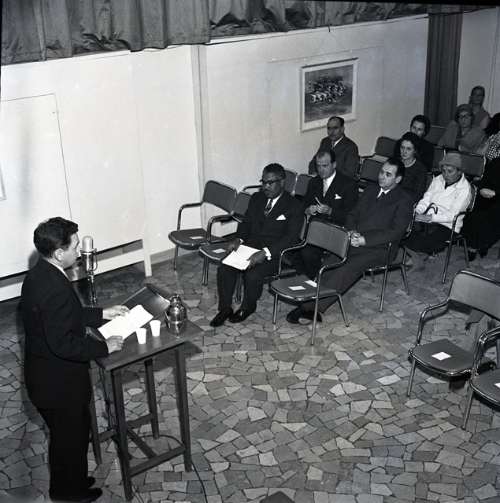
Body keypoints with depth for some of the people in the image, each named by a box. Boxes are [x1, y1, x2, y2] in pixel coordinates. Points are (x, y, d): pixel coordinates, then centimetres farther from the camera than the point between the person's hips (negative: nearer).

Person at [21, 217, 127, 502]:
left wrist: (102, 314, 10)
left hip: (47, 372, 9)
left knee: (76, 428, 26)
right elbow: (63, 343, -30)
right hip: (58, 381, -9)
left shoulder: (40, 275, 0)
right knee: (70, 434, 14)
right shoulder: (54, 289, -32)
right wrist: (104, 347, -19)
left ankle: (73, 479, 45)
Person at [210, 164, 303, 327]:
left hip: (274, 254, -5)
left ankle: (247, 307, 1)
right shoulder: (256, 198, 14)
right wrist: (238, 239, -5)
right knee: (224, 269, -18)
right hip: (250, 246, 6)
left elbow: (290, 238, -15)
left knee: (252, 275, -30)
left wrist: (265, 253, -29)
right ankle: (225, 308, 0)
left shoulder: (294, 207, -6)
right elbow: (246, 222, 19)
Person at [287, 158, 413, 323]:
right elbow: (352, 214, 21)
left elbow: (395, 232, -10)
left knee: (347, 269, -30)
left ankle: (310, 307, -31)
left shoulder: (404, 200, 1)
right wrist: (352, 231, -2)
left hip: (379, 248, -6)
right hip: (356, 241, 6)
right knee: (329, 264, -23)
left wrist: (364, 240, -18)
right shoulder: (370, 191, 21)